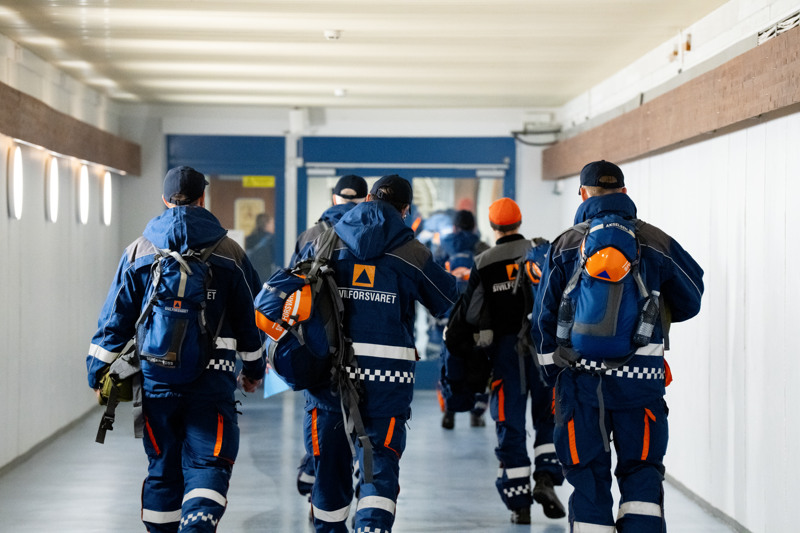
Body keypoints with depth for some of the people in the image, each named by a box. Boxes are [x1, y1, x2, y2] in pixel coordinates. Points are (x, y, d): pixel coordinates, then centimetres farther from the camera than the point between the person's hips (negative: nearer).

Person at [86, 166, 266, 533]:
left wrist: (98, 373, 11)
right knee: (208, 463, -3)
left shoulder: (138, 252, 5)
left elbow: (115, 320, 3)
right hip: (212, 379, -2)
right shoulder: (229, 254, 4)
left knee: (163, 465, 14)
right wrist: (254, 369, 23)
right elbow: (252, 318, 10)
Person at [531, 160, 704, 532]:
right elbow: (689, 301, 13)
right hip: (641, 374, 0)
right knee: (642, 472, 7)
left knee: (588, 475, 8)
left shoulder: (565, 245, 3)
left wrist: (553, 371, 14)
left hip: (581, 375, 0)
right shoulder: (657, 243, 3)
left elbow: (544, 317, 3)